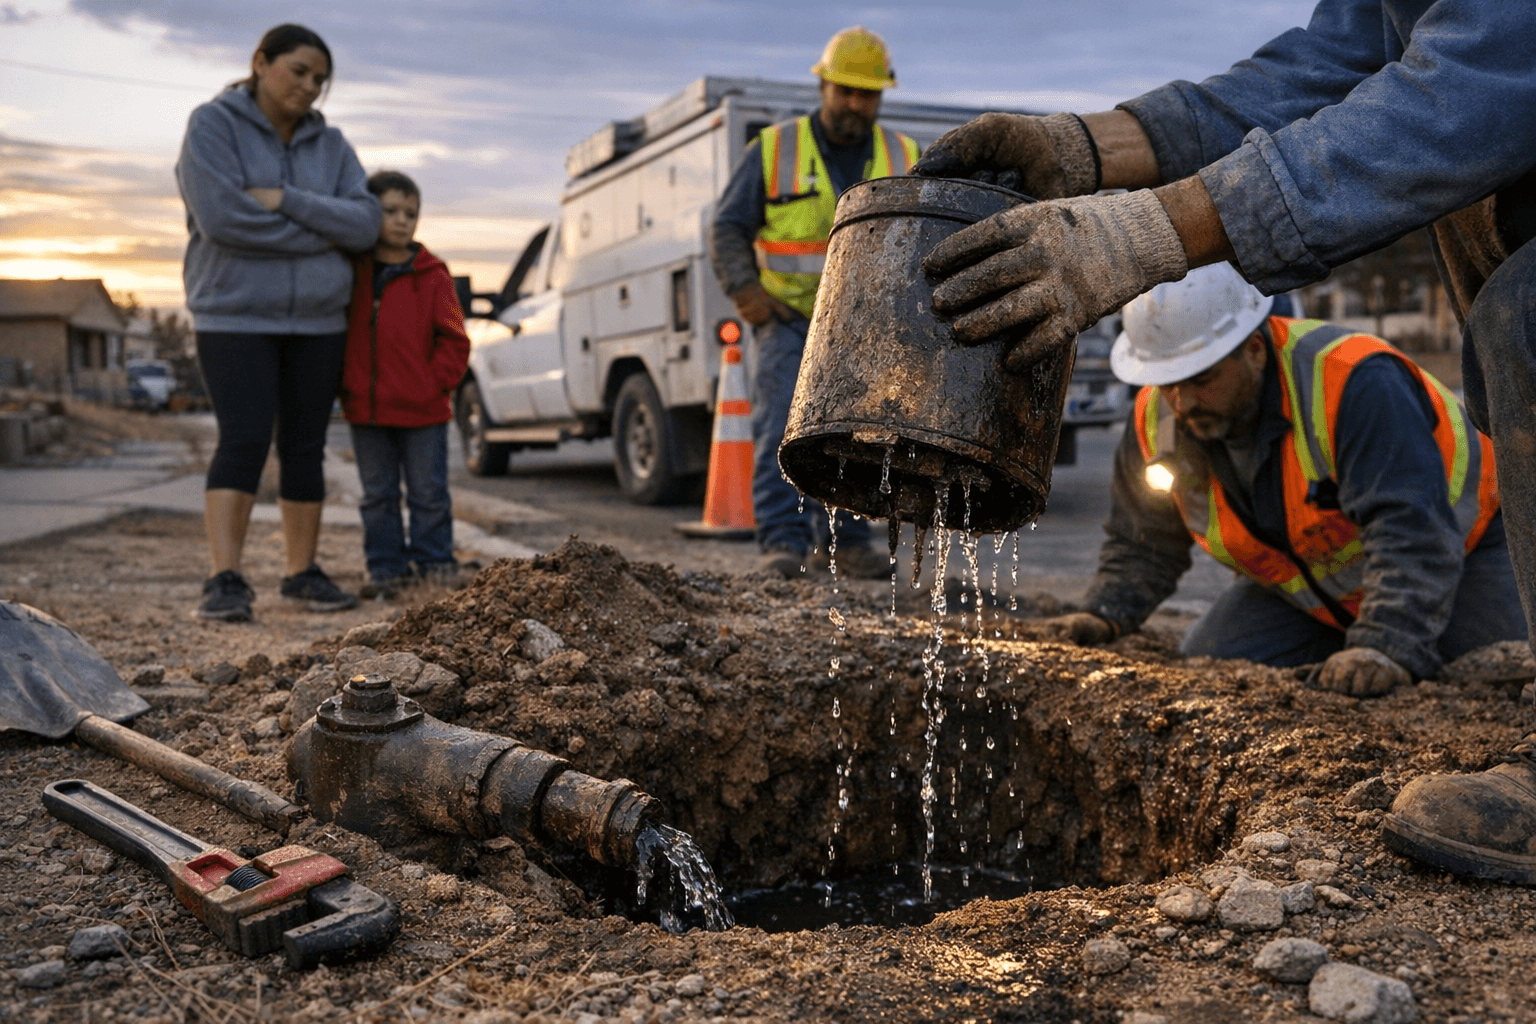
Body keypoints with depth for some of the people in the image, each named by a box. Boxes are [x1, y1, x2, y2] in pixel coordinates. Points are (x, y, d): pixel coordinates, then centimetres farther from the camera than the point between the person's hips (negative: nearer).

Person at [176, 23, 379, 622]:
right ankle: (225, 581, -15)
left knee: (305, 449, 5)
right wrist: (318, 236, -13)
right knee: (244, 444, -15)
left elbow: (364, 224, -7)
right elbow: (222, 217, -21)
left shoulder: (330, 145, 7)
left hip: (316, 320, 5)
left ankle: (302, 573, 13)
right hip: (235, 317, -4)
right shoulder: (212, 127, -7)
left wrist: (285, 202, -18)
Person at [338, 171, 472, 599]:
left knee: (428, 492, 6)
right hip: (367, 409, 3)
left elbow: (453, 340, -1)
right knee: (377, 495, 10)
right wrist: (344, 384, 5)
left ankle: (433, 560, 19)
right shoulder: (351, 272, 5)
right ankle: (386, 567, 19)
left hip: (423, 410, -2)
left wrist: (436, 383, -9)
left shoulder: (432, 276, -2)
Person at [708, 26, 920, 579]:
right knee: (782, 426, -15)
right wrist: (745, 290, -12)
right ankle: (783, 542, -15)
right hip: (788, 320, -2)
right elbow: (727, 228, 3)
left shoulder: (903, 159, 9)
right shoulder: (774, 149, 1)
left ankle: (845, 540, 13)